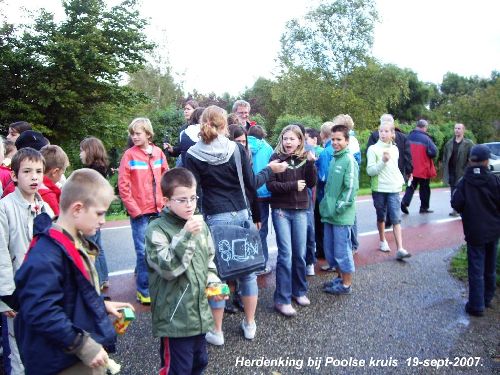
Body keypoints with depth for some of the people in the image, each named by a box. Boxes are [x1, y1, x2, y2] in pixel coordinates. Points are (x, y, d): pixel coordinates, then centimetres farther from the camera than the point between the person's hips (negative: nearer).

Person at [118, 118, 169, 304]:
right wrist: (134, 209, -10)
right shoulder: (129, 155, -4)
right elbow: (123, 186, -7)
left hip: (158, 210, 4)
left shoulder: (158, 152, 6)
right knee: (144, 251, 0)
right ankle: (144, 291, 14)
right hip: (139, 212, -4)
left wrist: (165, 201, 5)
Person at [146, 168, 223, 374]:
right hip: (175, 317, -6)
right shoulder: (157, 229, -14)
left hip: (200, 311, 6)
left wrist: (213, 282, 1)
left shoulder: (200, 225, 5)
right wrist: (185, 236, -29)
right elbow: (167, 268, -24)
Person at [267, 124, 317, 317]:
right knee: (285, 254, -5)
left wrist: (310, 163, -13)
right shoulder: (276, 158, -3)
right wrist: (293, 185, -16)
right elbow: (271, 185, -10)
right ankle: (282, 299, 3)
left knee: (300, 253, 8)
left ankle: (300, 291, 27)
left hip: (300, 210, 3)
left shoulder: (304, 158, 5)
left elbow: (311, 183, -2)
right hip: (281, 210, -3)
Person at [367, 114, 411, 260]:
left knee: (396, 219, -5)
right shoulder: (373, 149, -4)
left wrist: (401, 180, 11)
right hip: (379, 189, -2)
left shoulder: (395, 149, 10)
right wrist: (383, 161, -21)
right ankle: (383, 241, 30)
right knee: (381, 217, 11)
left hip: (394, 189, 3)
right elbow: (370, 170, -10)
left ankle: (400, 249, -8)